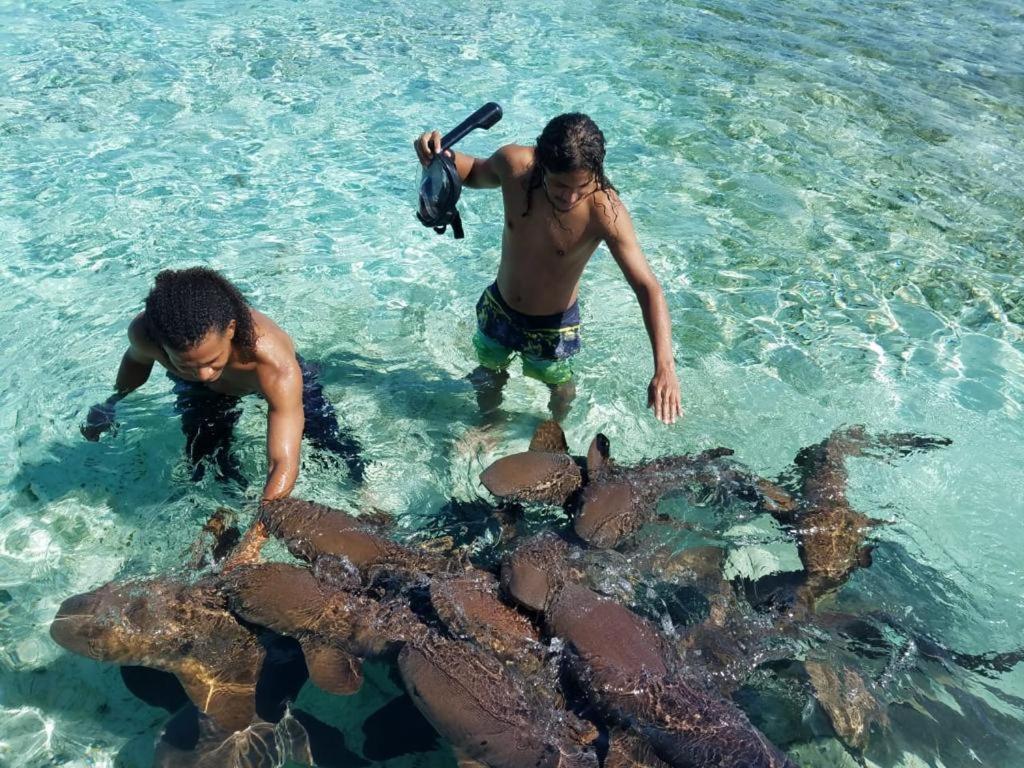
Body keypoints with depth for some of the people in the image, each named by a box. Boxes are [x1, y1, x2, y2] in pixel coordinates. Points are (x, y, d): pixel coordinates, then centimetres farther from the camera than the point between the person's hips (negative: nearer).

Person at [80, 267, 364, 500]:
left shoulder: (278, 367, -50)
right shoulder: (144, 333, -37)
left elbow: (284, 464, -53)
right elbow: (137, 360, -8)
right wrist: (111, 403, 8)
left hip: (265, 381, -2)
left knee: (334, 443, -8)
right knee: (204, 464, -13)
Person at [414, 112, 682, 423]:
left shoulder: (605, 211, -35)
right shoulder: (514, 163, -24)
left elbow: (647, 287, -37)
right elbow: (475, 172, 1)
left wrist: (664, 367, -48)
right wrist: (442, 156, -22)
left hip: (553, 327, -3)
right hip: (498, 308, 3)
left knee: (560, 386, 25)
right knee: (488, 376, 27)